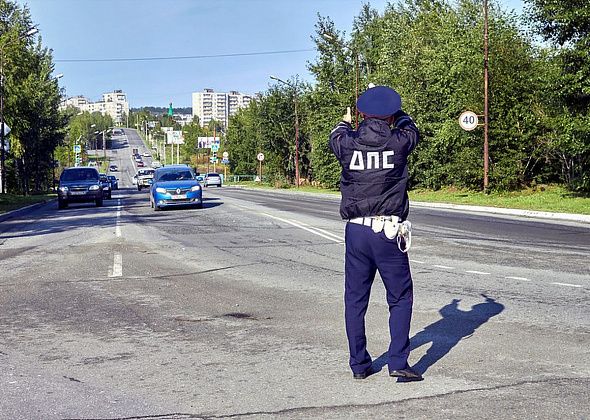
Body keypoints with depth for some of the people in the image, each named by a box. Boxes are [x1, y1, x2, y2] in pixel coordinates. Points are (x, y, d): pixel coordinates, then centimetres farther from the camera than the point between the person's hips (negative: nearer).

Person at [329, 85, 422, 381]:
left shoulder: (349, 143, -1)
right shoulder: (399, 142, -5)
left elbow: (335, 138, 25)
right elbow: (410, 129, 20)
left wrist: (345, 121, 46)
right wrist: (395, 114, 40)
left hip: (356, 231, 2)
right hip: (389, 232, -2)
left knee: (355, 300, 11)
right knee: (400, 299, 9)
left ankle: (359, 364, 17)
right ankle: (398, 362, 2)